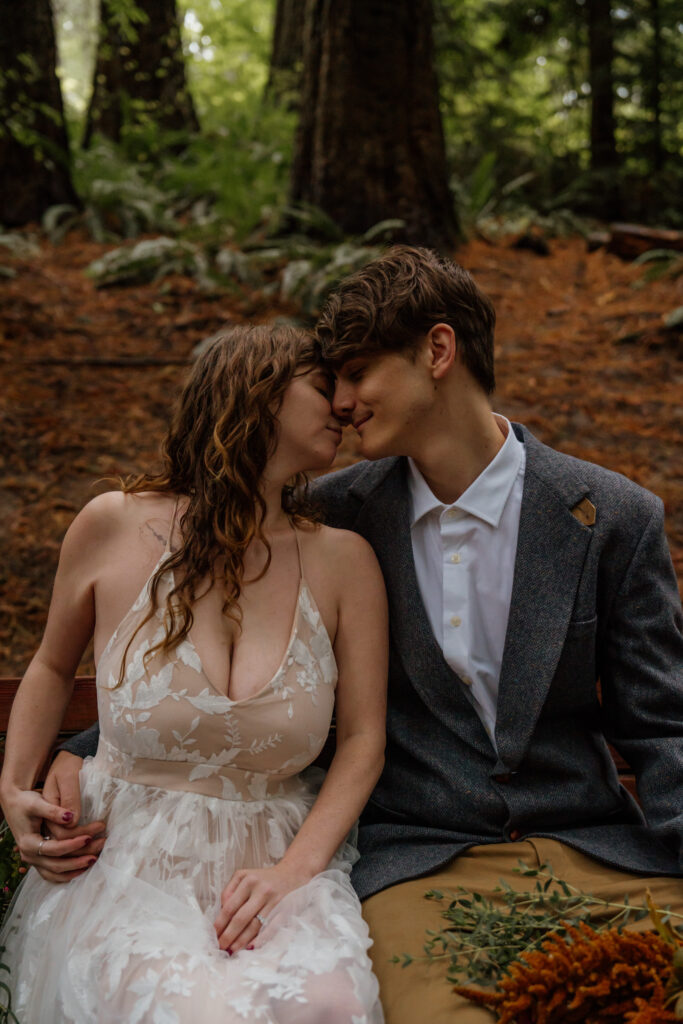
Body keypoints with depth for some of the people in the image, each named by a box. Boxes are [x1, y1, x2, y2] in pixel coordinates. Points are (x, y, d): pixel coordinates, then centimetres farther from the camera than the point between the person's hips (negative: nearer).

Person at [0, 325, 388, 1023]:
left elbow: (363, 738, 0)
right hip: (129, 861, -1)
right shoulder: (114, 527, -1)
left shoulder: (342, 560, 1)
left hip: (283, 858, 1)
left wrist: (293, 871, -14)